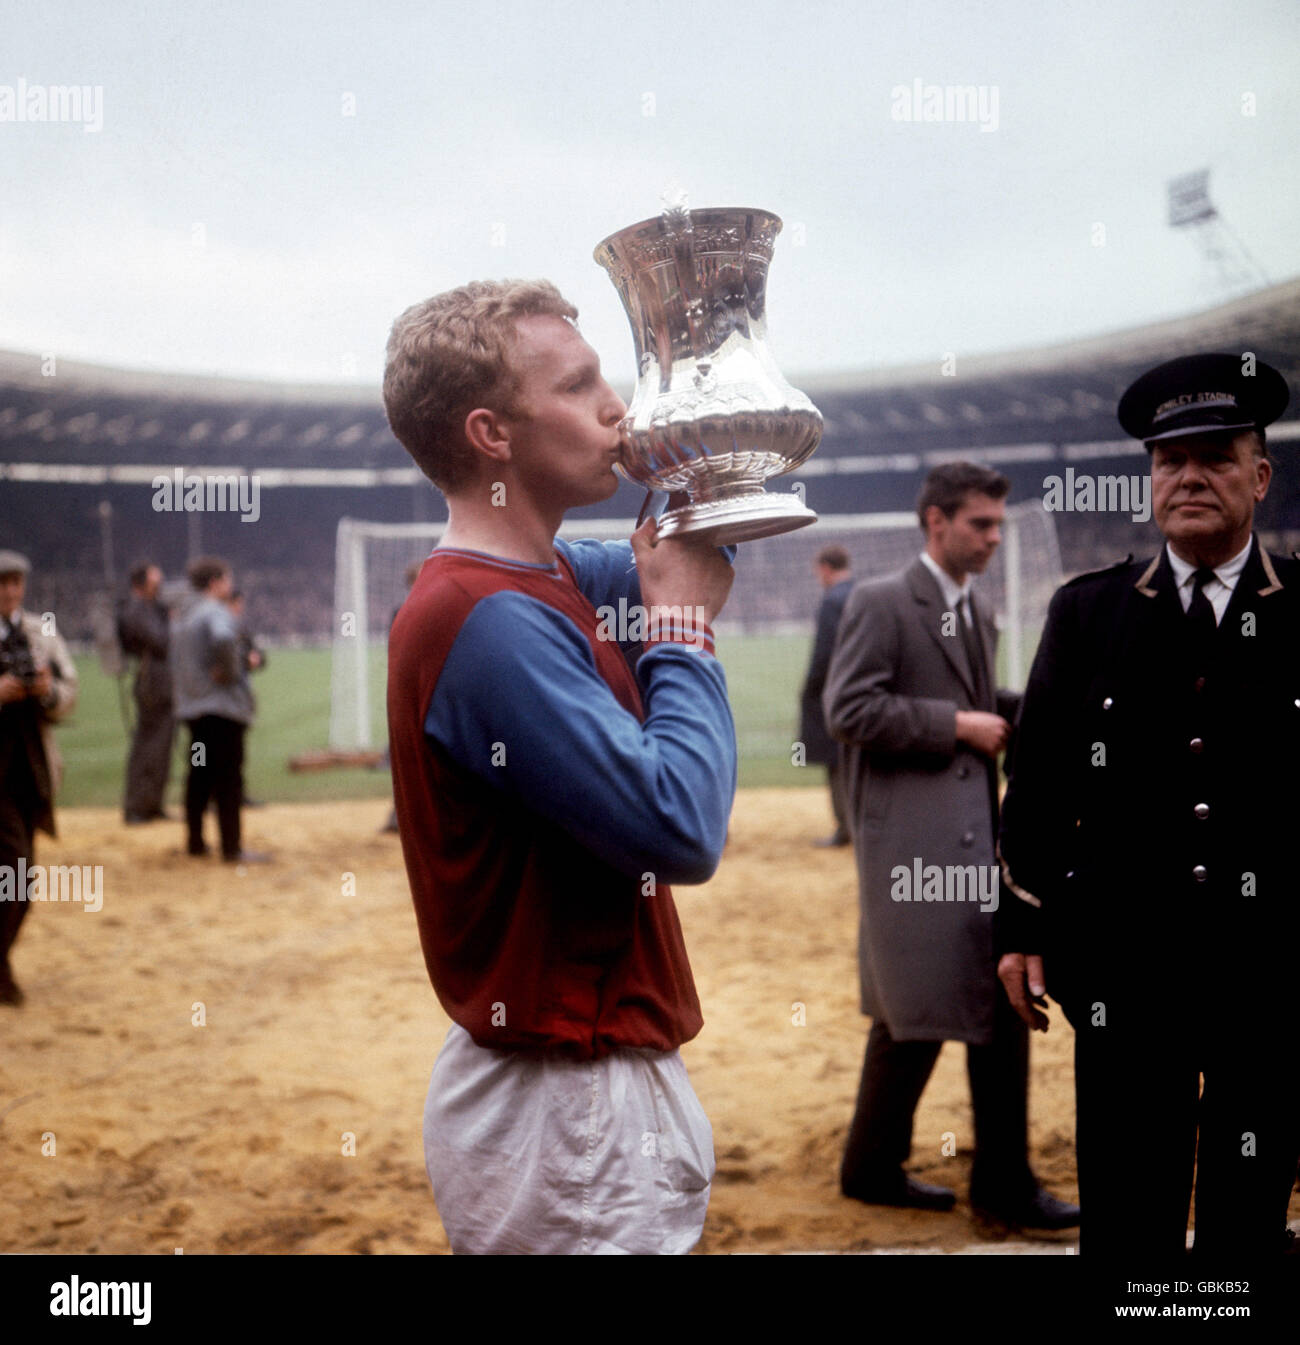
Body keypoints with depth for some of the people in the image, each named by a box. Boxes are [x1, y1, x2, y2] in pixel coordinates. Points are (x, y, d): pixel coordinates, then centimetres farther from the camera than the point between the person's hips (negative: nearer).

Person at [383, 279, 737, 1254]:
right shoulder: (485, 618, -23)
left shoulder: (551, 579, 7)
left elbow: (671, 557, 27)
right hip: (567, 1110, -10)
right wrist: (682, 626, -15)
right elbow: (682, 830, -28)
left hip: (602, 1072, 10)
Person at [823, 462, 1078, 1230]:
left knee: (1003, 1005, 10)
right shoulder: (881, 603, -8)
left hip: (979, 835, 9)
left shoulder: (979, 614, 18)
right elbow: (849, 710, -17)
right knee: (915, 1013, -4)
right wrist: (957, 724, -16)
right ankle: (873, 1168, 12)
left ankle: (1004, 1183, 19)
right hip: (914, 838, -9)